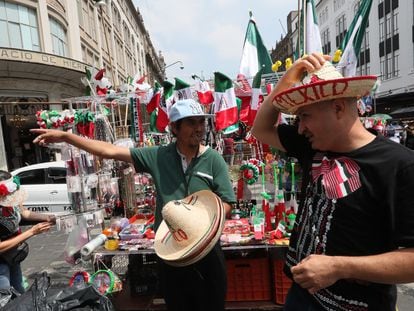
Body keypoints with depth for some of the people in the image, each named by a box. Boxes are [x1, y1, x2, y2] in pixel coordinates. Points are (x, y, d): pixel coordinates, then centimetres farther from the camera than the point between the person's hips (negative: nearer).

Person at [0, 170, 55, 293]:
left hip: (12, 254, 5)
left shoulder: (11, 200, -22)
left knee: (20, 292, 22)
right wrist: (32, 231, -29)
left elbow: (24, 212, 0)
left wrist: (47, 217, -16)